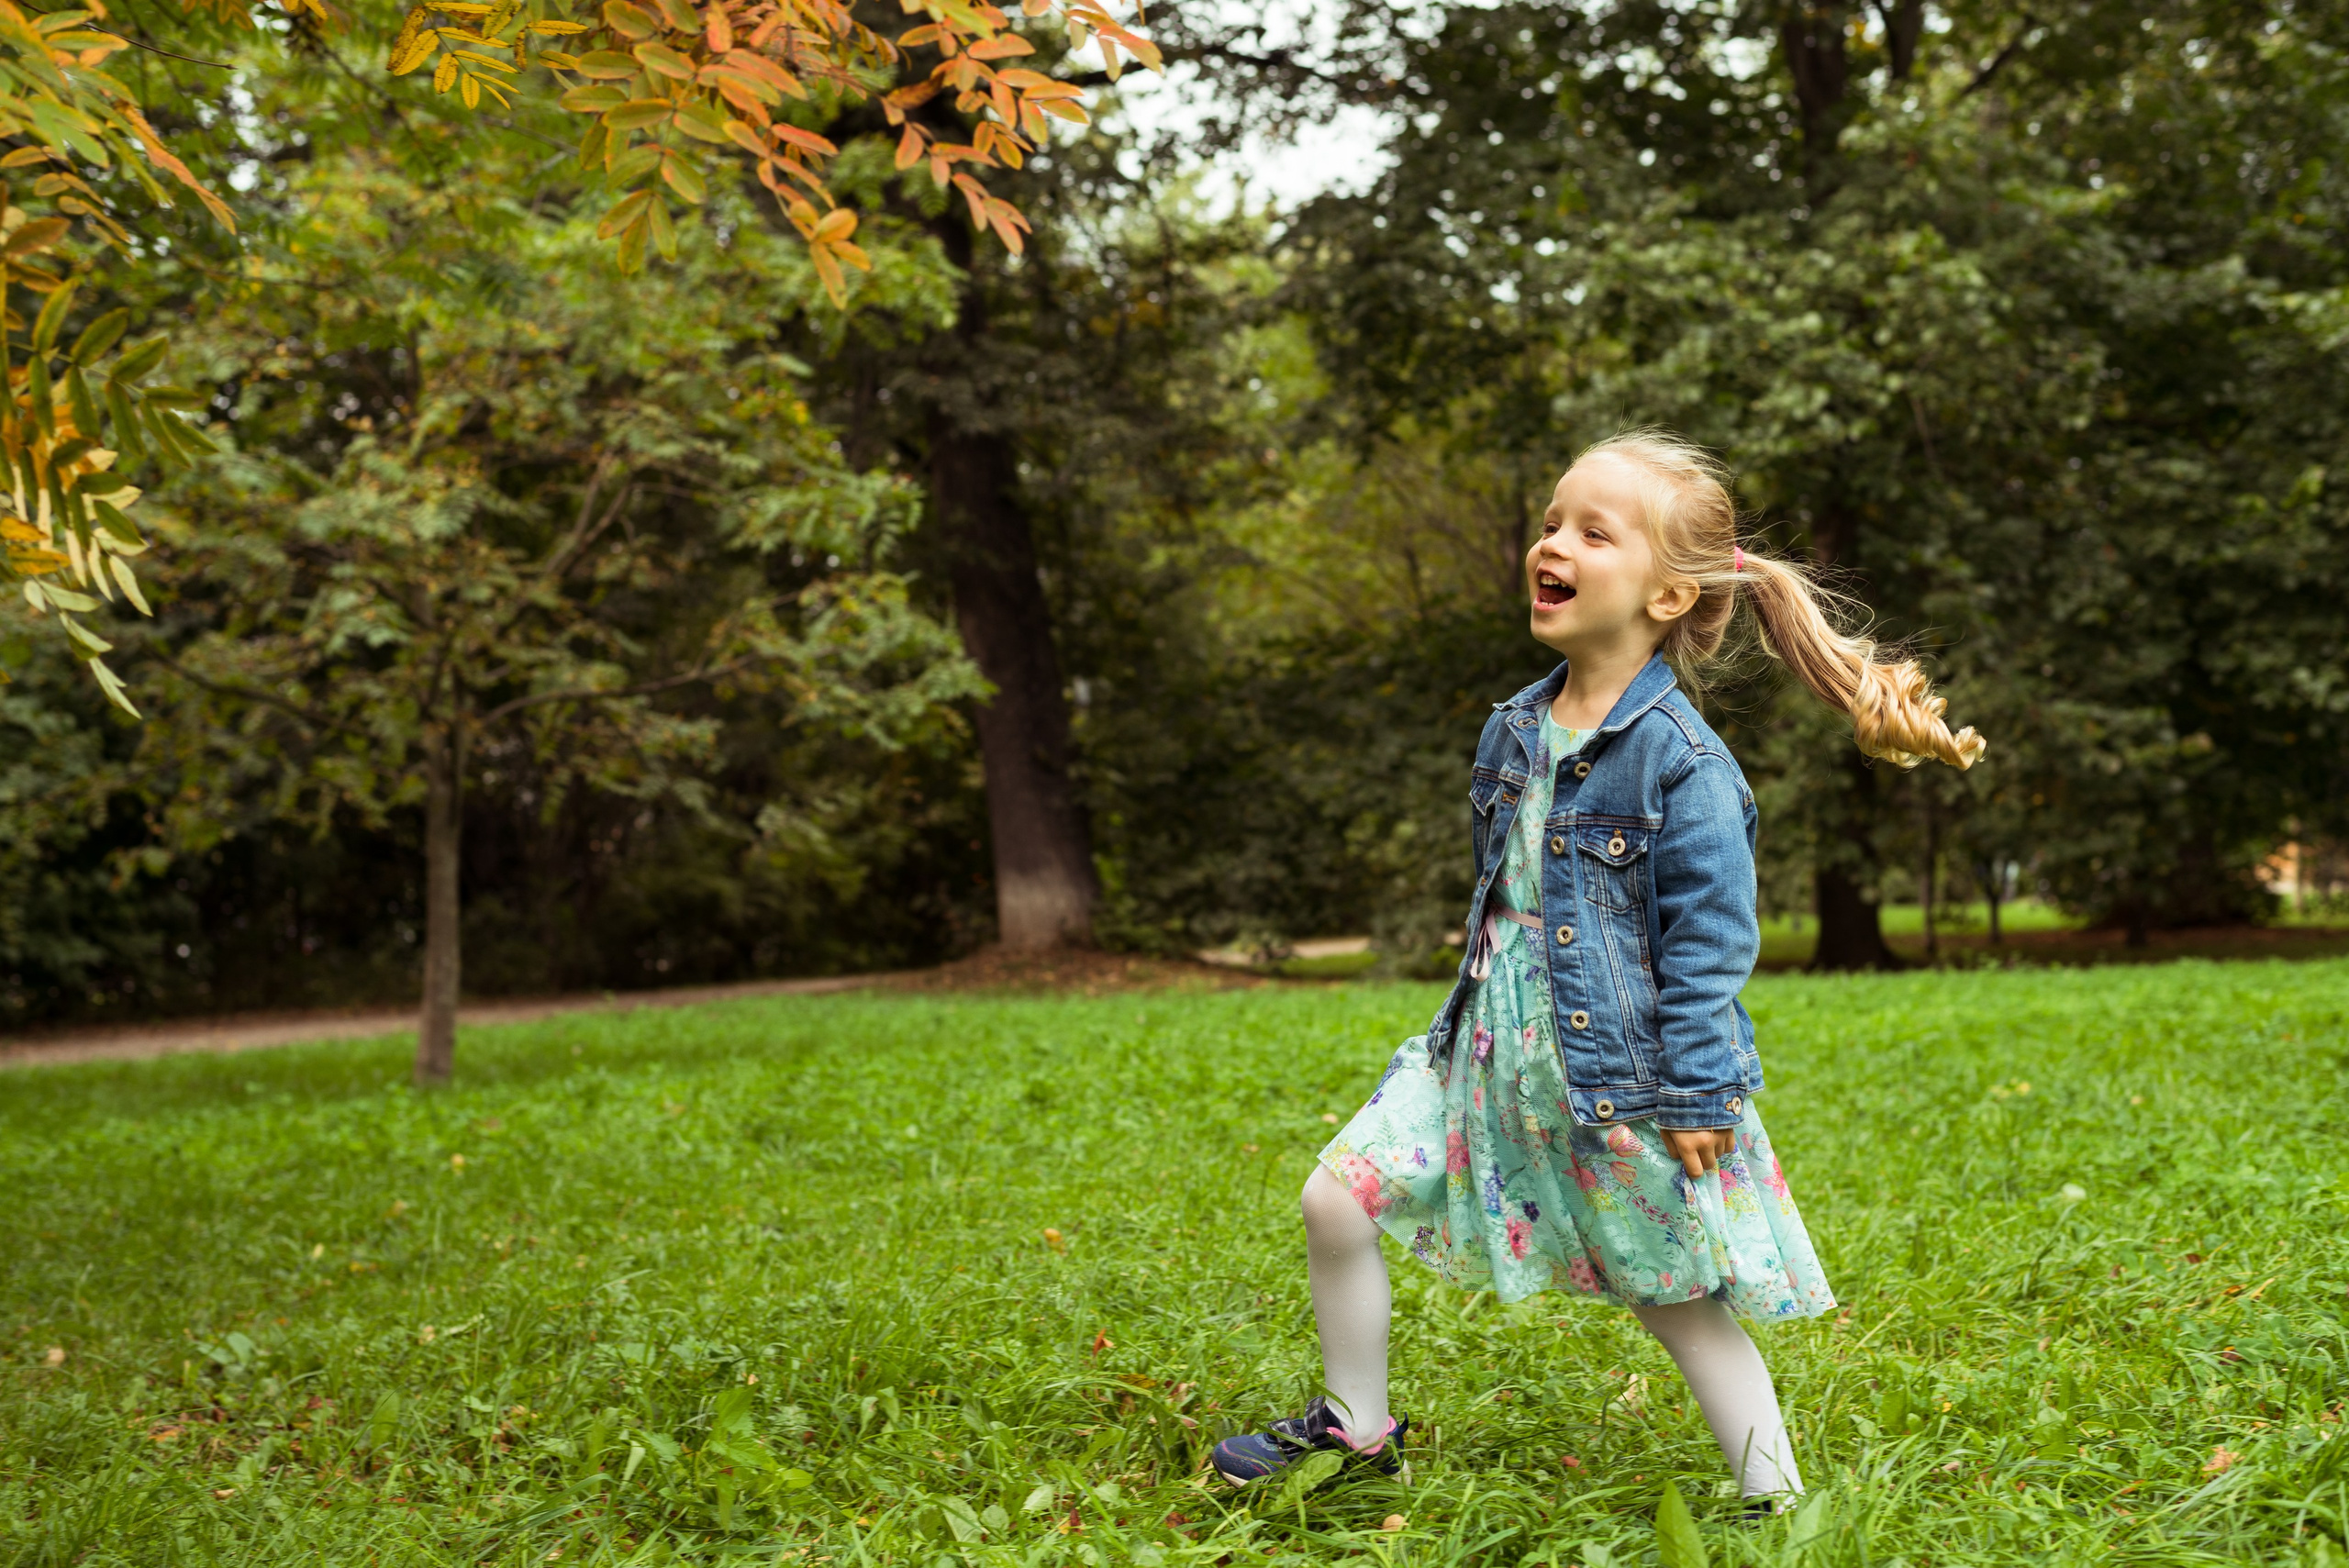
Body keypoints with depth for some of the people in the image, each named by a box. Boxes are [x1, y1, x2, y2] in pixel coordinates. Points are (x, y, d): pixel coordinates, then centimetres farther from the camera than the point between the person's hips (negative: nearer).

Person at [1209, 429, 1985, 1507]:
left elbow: (1709, 943, -15)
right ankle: (1355, 1428, 22)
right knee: (1337, 1196, 3)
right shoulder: (1515, 732, 6)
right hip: (1494, 1055, 7)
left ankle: (1777, 1504, 23)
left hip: (1624, 1079, -7)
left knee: (1681, 1302, 5)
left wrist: (1699, 1098, -15)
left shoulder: (1683, 761, -16)